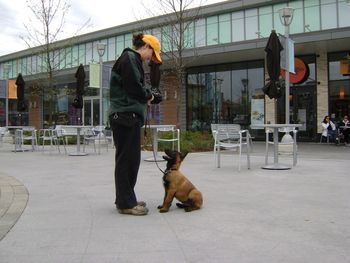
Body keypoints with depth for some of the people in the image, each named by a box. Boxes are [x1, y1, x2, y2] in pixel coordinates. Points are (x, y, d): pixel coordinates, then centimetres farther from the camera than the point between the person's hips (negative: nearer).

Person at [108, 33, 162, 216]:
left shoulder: (132, 59, 23)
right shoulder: (130, 58, -8)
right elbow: (134, 87, -18)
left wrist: (145, 96, 6)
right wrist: (148, 96, -1)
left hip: (127, 116, 10)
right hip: (126, 115, -10)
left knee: (130, 159, 12)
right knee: (127, 159, -6)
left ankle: (125, 199, 21)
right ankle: (125, 203, 1)